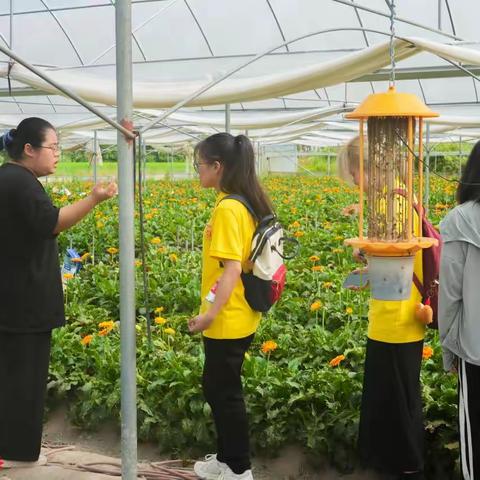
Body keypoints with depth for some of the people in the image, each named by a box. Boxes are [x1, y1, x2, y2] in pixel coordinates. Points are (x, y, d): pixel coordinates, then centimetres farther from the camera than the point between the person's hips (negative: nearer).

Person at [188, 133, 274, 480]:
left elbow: (231, 268, -25)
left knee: (224, 393, 5)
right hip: (239, 316, 9)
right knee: (219, 389, 20)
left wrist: (210, 314, -23)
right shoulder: (247, 203, 7)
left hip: (228, 320, -9)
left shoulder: (227, 208, -21)